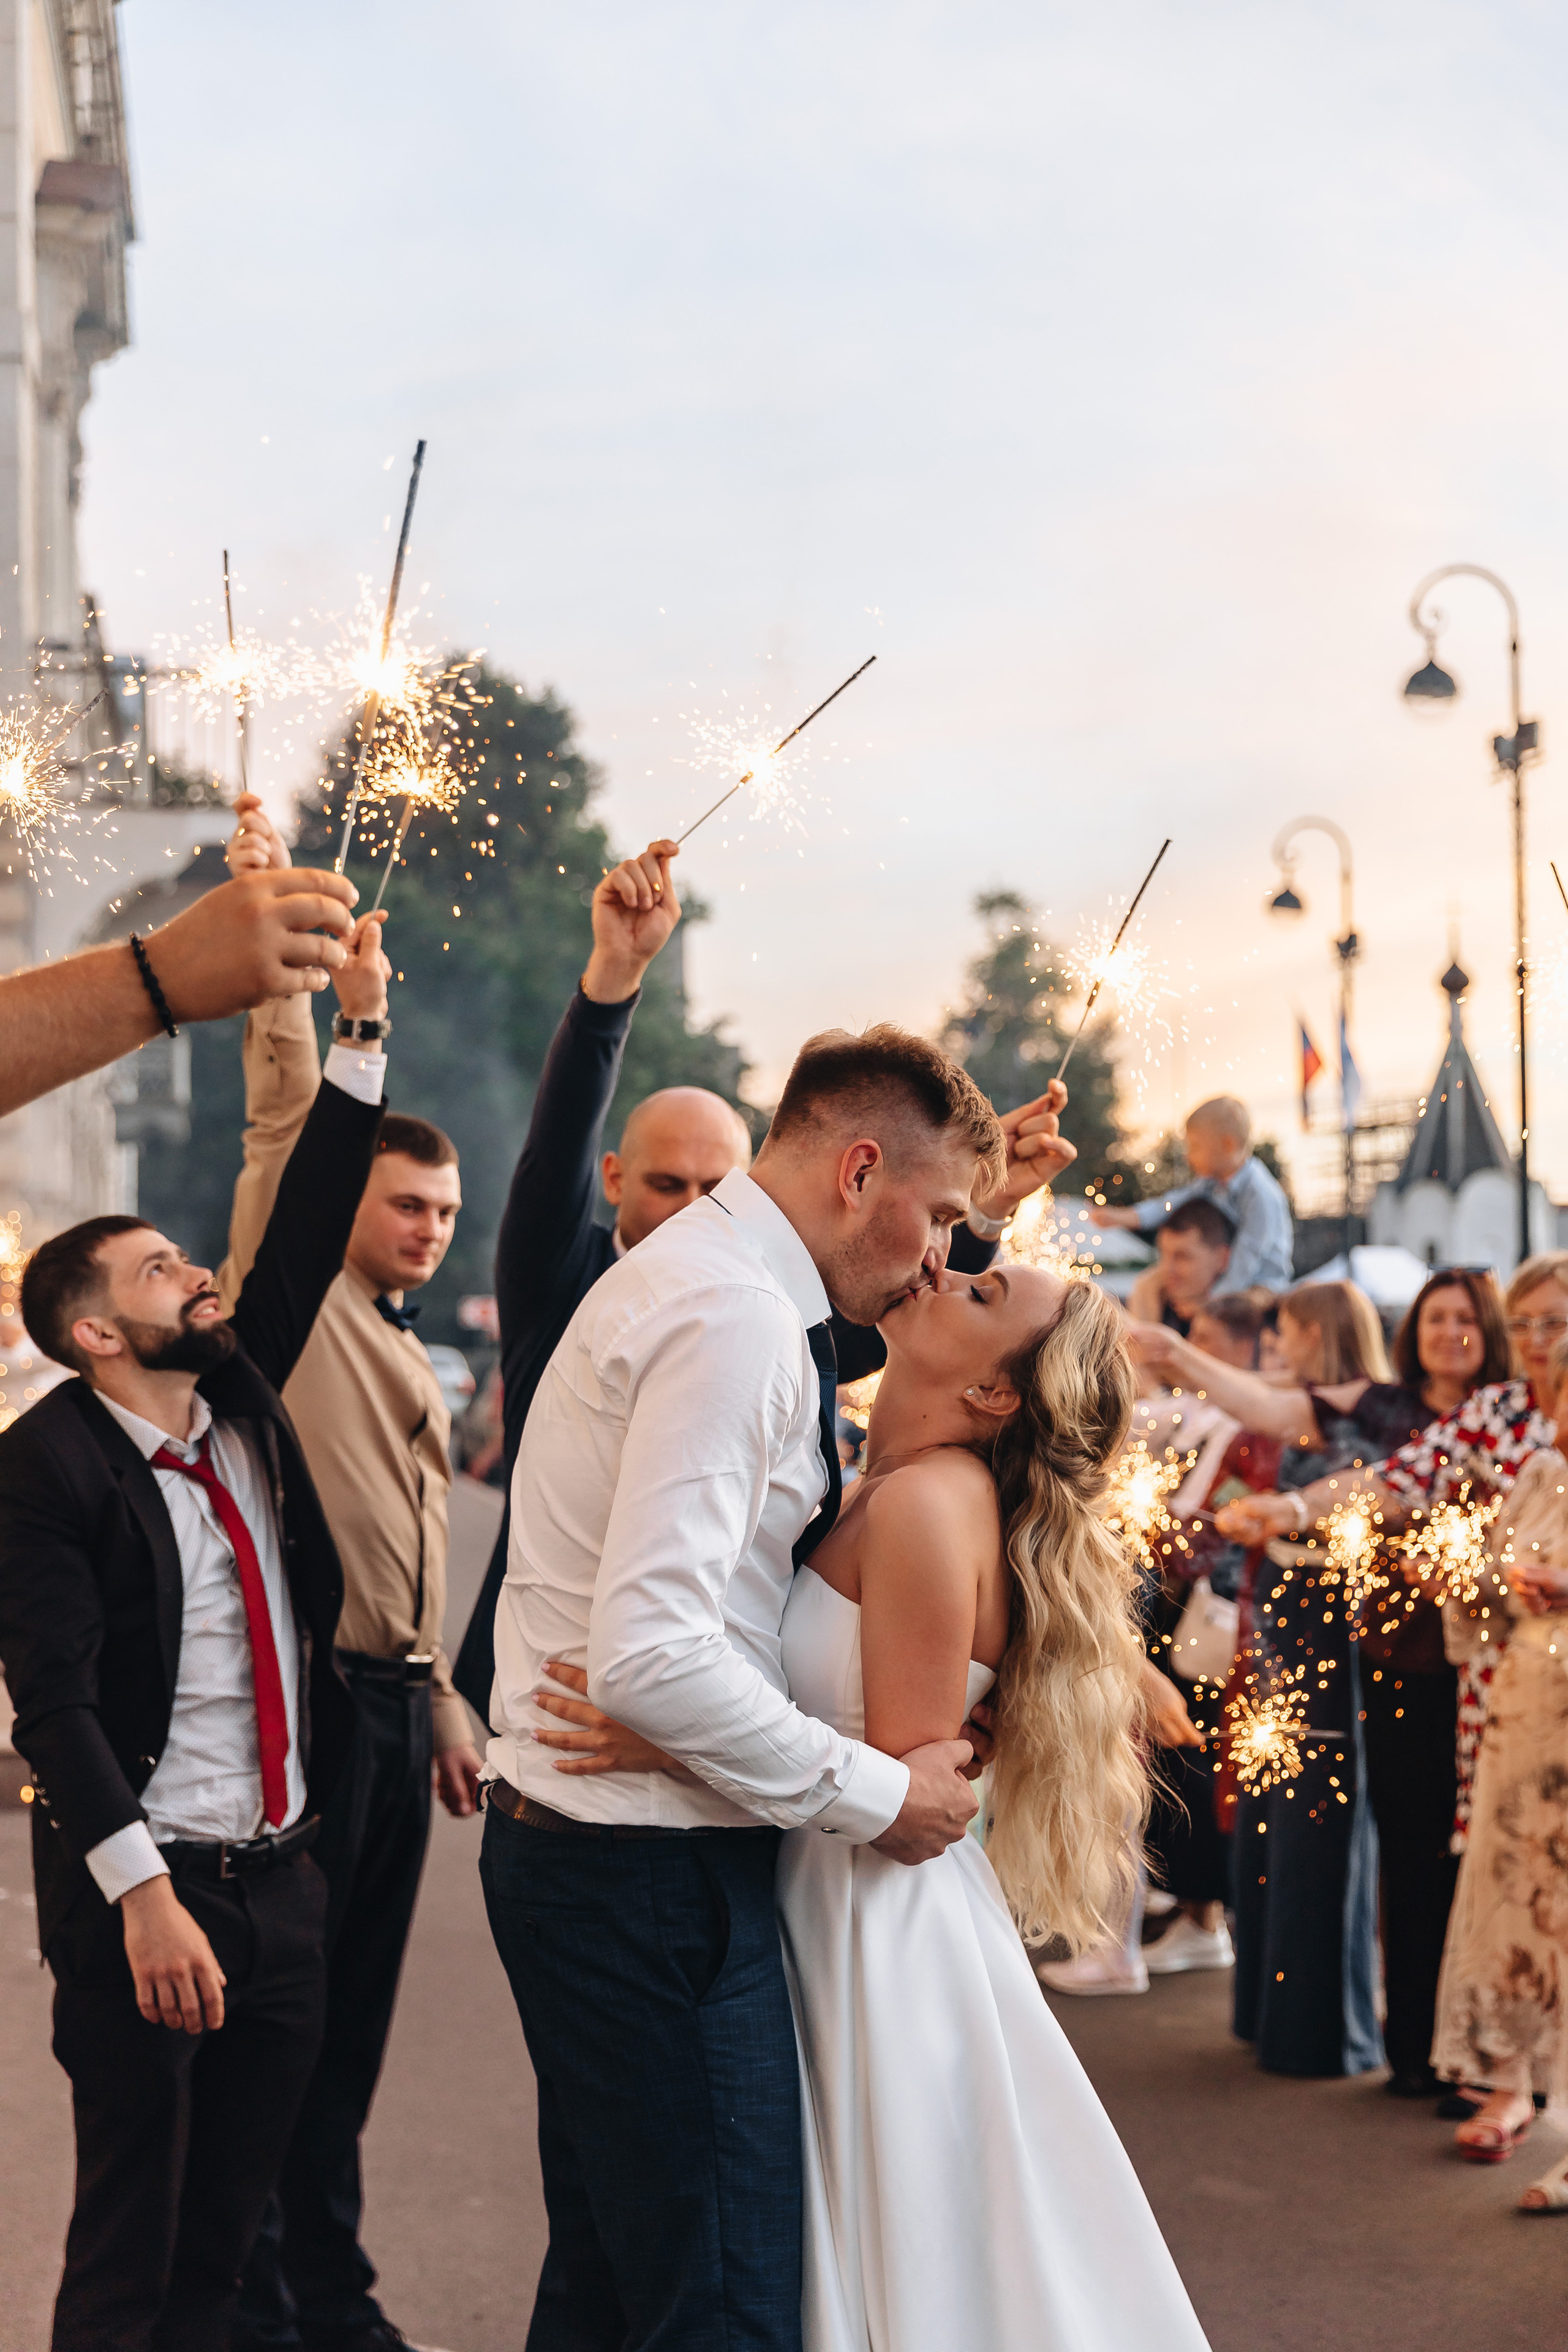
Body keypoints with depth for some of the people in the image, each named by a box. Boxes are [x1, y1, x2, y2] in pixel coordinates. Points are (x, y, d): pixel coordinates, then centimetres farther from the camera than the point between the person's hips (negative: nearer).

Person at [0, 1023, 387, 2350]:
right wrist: (145, 1895, -24)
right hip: (146, 1897, -6)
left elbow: (307, 1237, 4)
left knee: (225, 2239, 13)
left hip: (283, 1879, 6)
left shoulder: (239, 1403, 8)